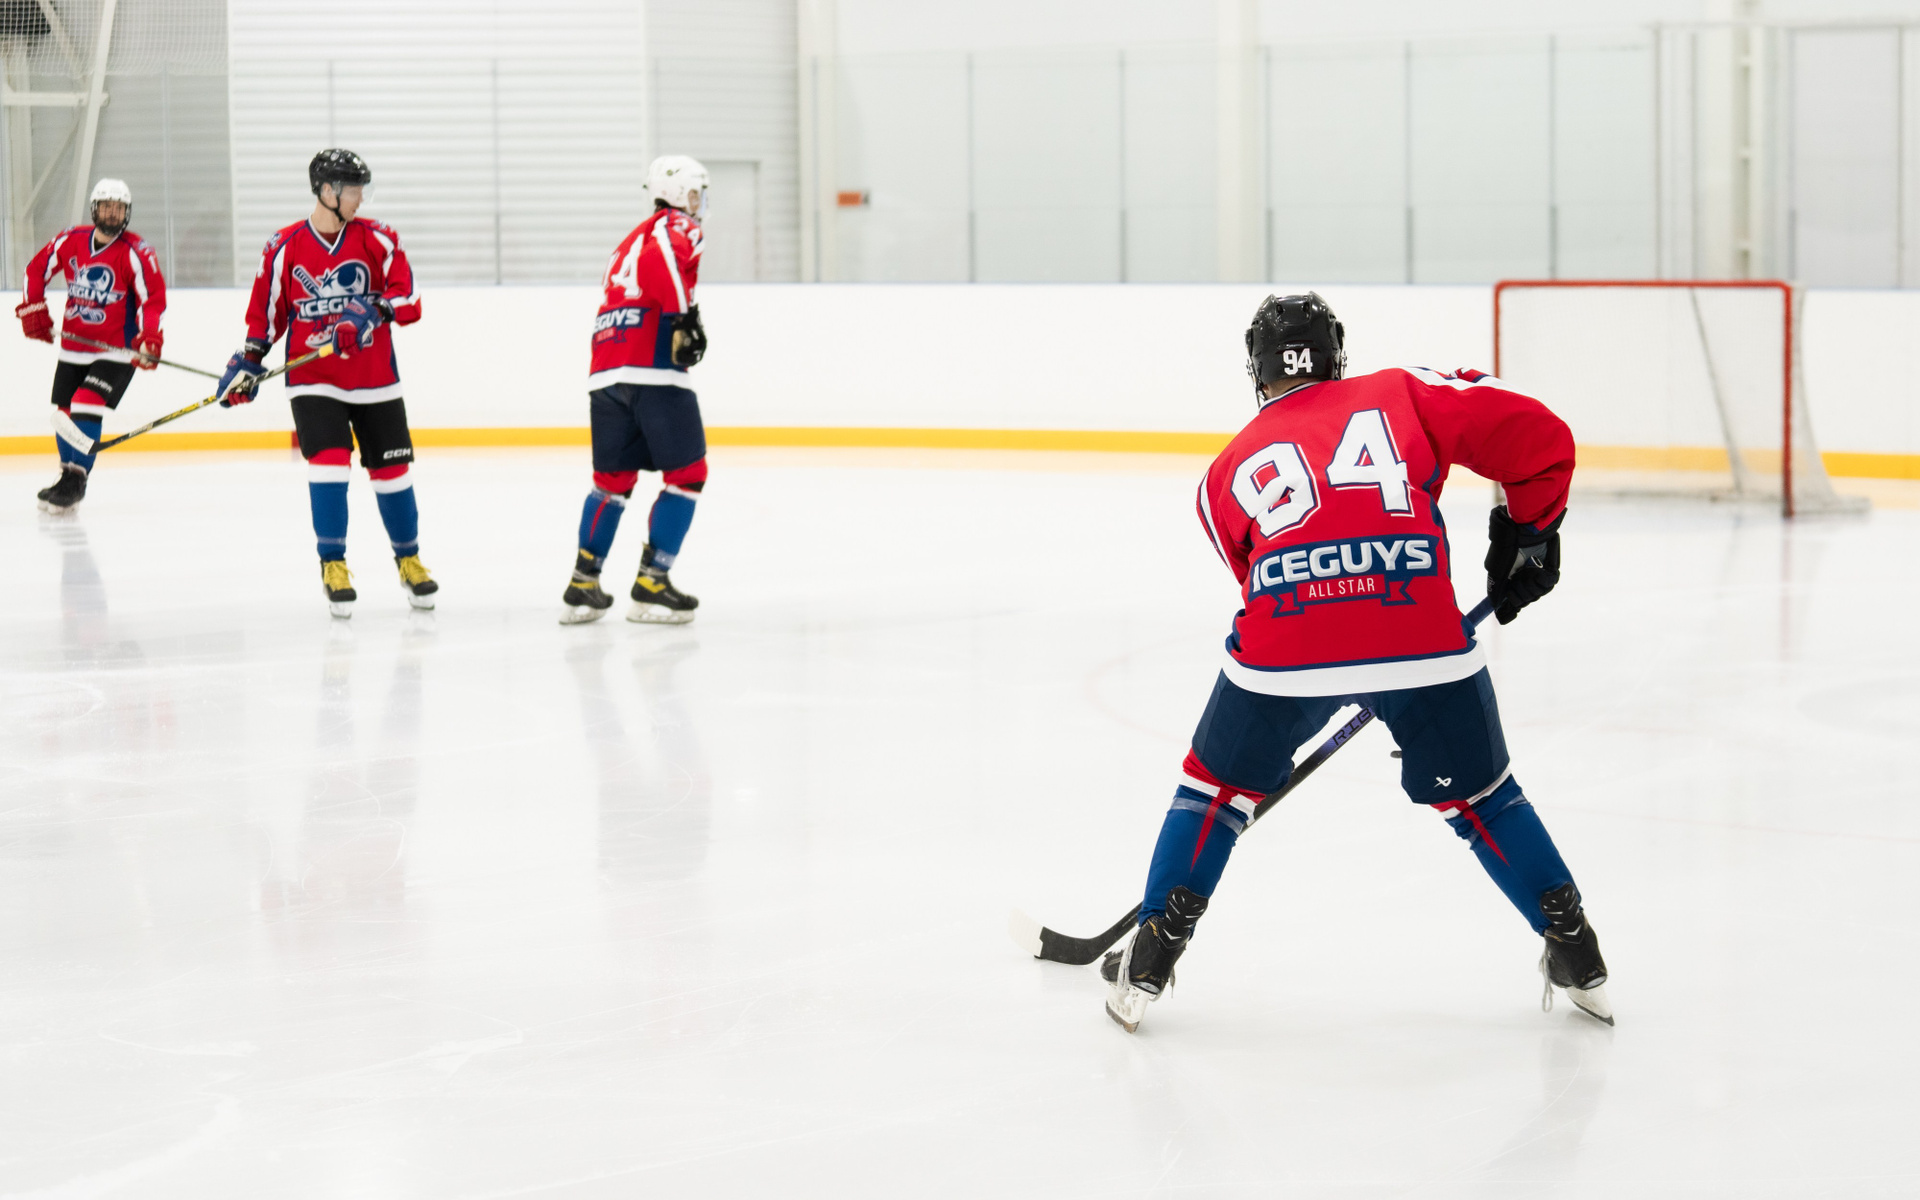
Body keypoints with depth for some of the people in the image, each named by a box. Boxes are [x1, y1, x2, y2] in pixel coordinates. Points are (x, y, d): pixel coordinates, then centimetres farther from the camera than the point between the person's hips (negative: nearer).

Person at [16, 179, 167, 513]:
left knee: (87, 405, -19)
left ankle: (75, 480, -15)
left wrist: (149, 339, -28)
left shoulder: (135, 252, -13)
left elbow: (154, 297, -17)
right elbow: (37, 269, 13)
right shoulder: (70, 241, 0)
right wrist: (32, 309, 4)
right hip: (74, 346, 5)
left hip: (117, 350, -5)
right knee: (65, 411, 11)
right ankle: (69, 474, 29)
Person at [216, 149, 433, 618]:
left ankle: (408, 558, 25)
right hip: (313, 381, -1)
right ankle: (333, 563, -5)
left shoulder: (376, 239, -2)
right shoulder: (285, 247, -2)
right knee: (329, 460, -15)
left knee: (391, 469, 6)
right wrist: (248, 360, -1)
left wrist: (373, 311, -29)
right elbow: (267, 310, 7)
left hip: (375, 379, 1)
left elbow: (404, 293, -12)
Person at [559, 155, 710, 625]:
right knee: (687, 474, 1)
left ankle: (583, 585, 12)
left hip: (605, 373, 8)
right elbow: (665, 258, -21)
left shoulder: (631, 240, 28)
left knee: (614, 478, 17)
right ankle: (651, 586, -5)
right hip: (656, 372, -8)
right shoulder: (678, 227, 1)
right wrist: (685, 314, -22)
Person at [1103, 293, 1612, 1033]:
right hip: (1422, 639, 0)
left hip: (1283, 651, 0)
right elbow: (1536, 437, 11)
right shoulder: (1403, 395, 19)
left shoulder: (1231, 468, 24)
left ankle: (1151, 957, 23)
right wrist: (1529, 530, 25)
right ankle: (1575, 954, 24)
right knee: (1477, 795, 22)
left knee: (1220, 782, 24)